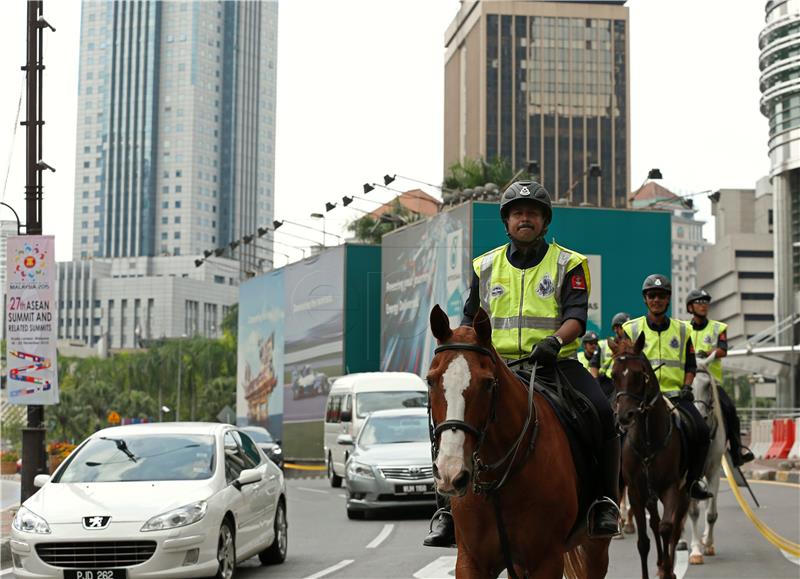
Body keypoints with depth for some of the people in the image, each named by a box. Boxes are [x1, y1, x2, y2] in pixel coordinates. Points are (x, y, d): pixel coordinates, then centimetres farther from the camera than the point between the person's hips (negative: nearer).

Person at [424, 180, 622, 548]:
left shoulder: (568, 264, 5)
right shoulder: (485, 266, 14)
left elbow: (577, 316, -7)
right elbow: (470, 321, 19)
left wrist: (554, 340, -28)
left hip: (555, 363, -2)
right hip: (497, 365, 2)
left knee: (601, 412, -27)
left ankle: (606, 503, -16)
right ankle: (446, 509, -13)